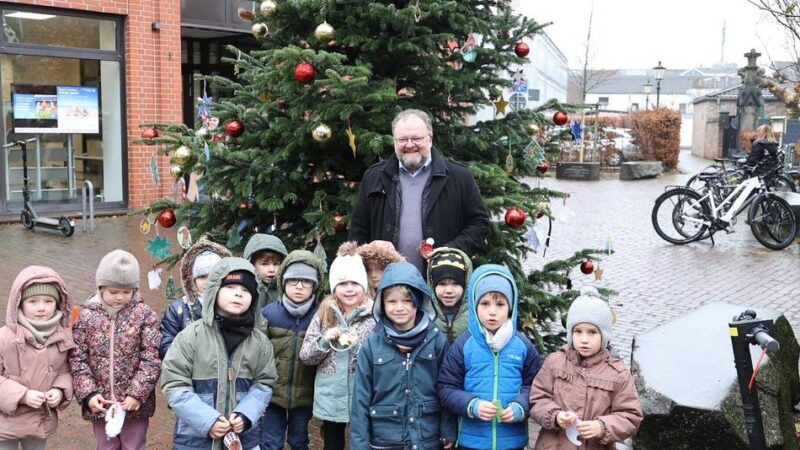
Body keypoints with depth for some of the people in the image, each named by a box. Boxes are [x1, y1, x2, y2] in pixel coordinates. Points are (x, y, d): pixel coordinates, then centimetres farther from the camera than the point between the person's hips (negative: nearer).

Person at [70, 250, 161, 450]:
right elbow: (77, 359, -4)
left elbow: (151, 358, -9)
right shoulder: (86, 316, -3)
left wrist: (137, 393, -15)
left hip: (135, 403, -1)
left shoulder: (144, 315, -7)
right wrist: (88, 393, -13)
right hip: (100, 403, 1)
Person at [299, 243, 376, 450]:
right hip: (330, 399, 3)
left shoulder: (375, 316, -8)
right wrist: (325, 341, -15)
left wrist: (359, 346, -22)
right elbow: (305, 355, 2)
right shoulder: (324, 313, 2)